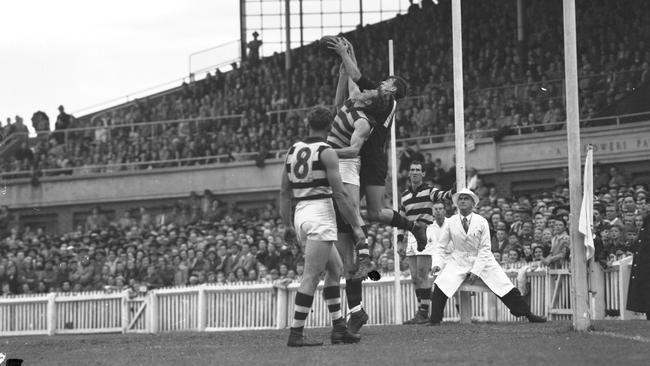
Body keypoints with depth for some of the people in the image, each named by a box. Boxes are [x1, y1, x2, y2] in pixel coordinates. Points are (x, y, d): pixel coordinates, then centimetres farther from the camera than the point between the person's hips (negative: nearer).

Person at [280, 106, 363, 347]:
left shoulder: (292, 151, 13)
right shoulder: (327, 152, -6)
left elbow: (284, 194, 15)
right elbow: (339, 194, -11)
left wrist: (288, 225, 22)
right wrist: (356, 226, -6)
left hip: (300, 214, 8)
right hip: (320, 213, -8)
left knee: (335, 268, 18)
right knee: (311, 277, -6)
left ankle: (338, 327, 17)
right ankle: (296, 334, -8)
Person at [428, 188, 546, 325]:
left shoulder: (481, 222, -6)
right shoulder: (451, 222, -3)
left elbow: (484, 249, -6)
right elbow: (440, 246, 4)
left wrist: (476, 271, -15)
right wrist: (437, 263, -13)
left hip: (482, 260, 0)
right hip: (458, 261, 0)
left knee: (506, 286, -9)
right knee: (440, 285, -23)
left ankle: (528, 314, 1)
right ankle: (434, 320, -12)